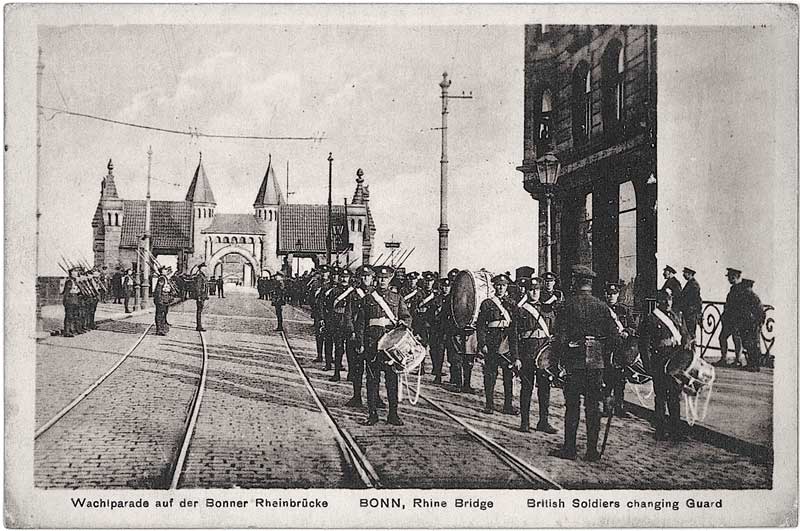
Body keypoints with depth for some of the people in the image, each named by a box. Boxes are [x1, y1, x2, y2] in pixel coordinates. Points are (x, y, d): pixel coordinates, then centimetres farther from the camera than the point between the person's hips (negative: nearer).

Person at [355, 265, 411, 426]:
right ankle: (373, 414, 8)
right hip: (372, 344, -1)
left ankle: (393, 414, 8)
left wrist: (403, 322, -16)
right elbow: (360, 323, 6)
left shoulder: (397, 298, 12)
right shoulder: (368, 299, 8)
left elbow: (407, 316, 8)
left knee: (392, 378, 1)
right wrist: (360, 344, -1)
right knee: (372, 379, 1)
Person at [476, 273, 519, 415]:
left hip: (508, 343, 2)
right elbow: (480, 325, 2)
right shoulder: (487, 304, 5)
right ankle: (489, 405, 8)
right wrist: (482, 344, -7)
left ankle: (508, 405, 8)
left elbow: (515, 325, 11)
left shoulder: (512, 304, 12)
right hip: (491, 343, -2)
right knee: (490, 374, 0)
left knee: (509, 374, 1)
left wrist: (515, 346, 3)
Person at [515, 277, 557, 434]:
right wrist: (516, 357, -9)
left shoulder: (547, 308, 12)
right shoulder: (520, 310, 1)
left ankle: (544, 422, 11)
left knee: (545, 387, 4)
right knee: (527, 387, 1)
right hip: (526, 352, -3)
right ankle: (524, 422, 8)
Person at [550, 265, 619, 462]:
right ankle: (592, 450, 11)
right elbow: (613, 335, 2)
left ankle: (569, 448, 8)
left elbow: (560, 336, -8)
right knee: (593, 406, 8)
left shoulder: (567, 305, -6)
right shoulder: (602, 306, 2)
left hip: (574, 361, -2)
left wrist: (561, 360, 1)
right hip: (596, 362, 2)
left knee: (572, 405, 5)